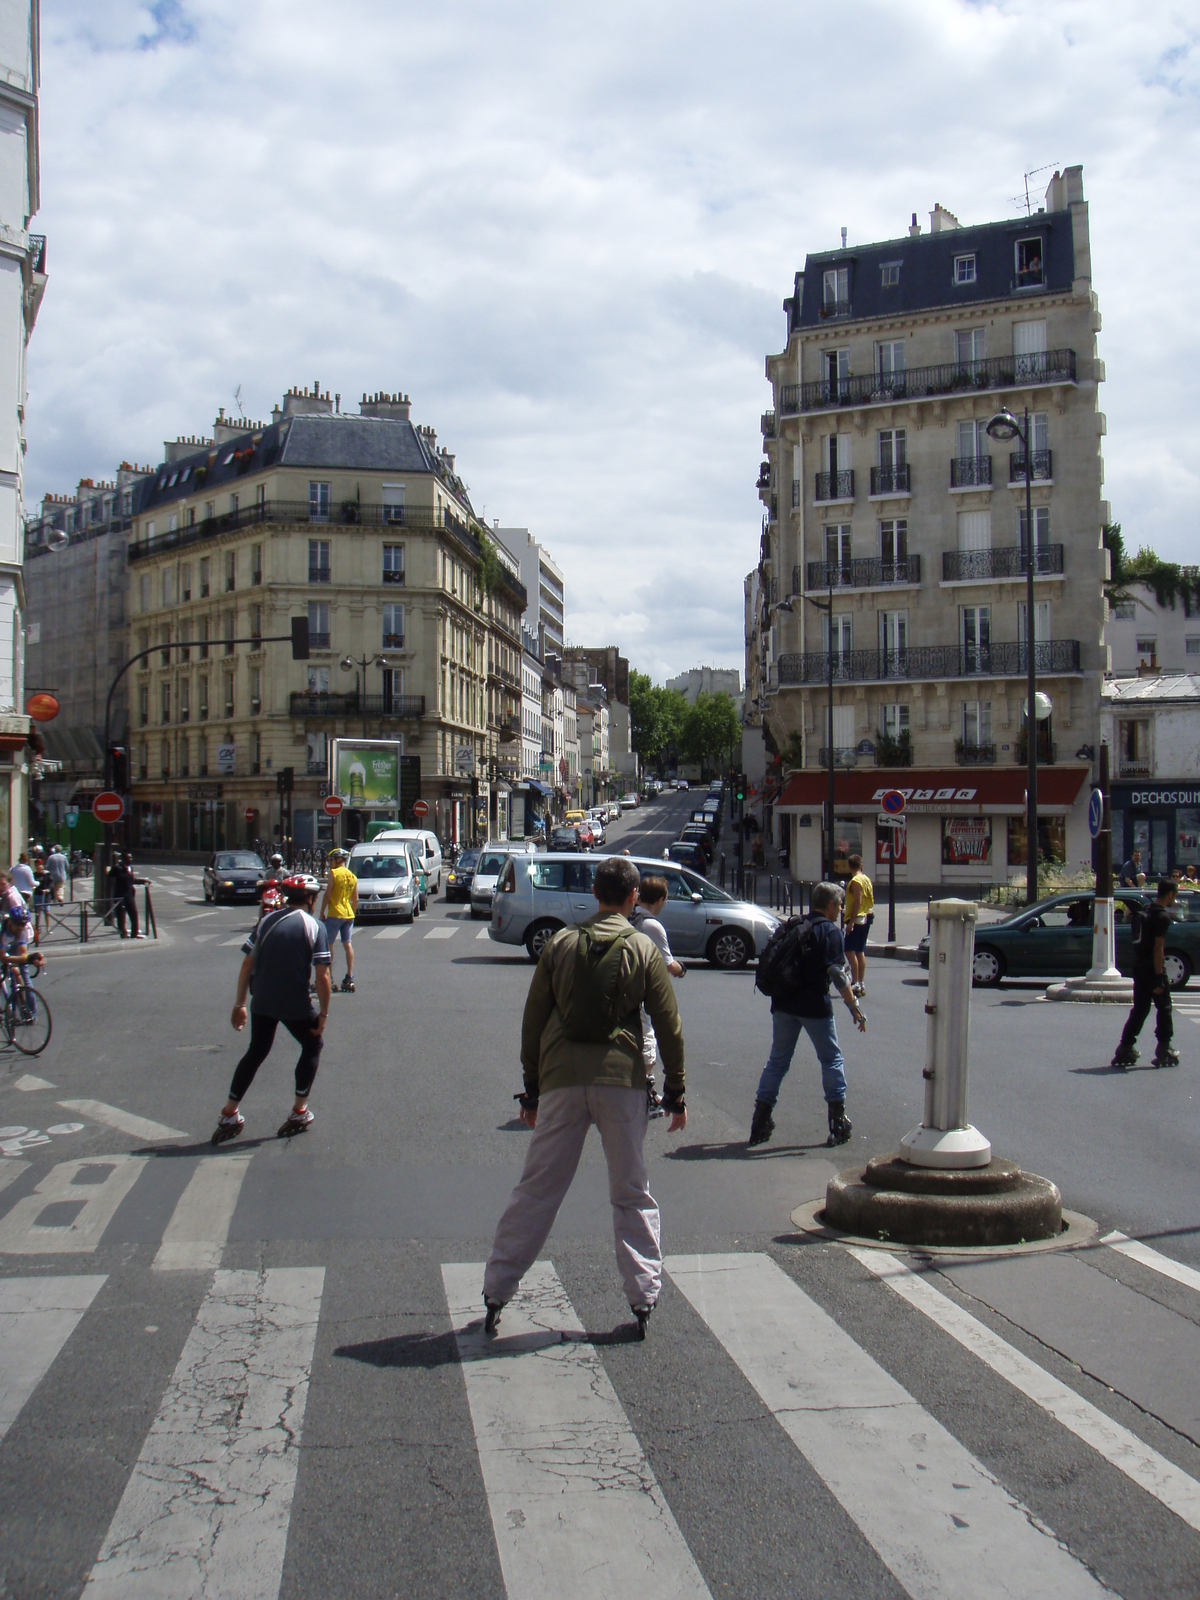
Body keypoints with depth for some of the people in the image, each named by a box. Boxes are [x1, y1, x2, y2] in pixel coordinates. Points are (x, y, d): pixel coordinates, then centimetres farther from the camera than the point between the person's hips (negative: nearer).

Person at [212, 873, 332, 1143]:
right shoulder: (314, 926, -5)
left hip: (262, 1002, 4)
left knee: (256, 1051, 22)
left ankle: (230, 1115, 20)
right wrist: (323, 1013, -2)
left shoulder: (267, 921, 8)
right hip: (296, 1004, -4)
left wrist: (240, 1004, 12)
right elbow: (322, 975, -10)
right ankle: (299, 1112, 19)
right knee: (312, 1046, 20)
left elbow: (247, 964, 6)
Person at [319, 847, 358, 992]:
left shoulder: (334, 873, -7)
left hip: (334, 914, -6)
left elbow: (327, 894, -9)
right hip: (348, 915, 6)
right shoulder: (353, 877, 11)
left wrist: (322, 912, -4)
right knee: (348, 945, 4)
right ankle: (349, 978, 1)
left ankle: (329, 977, 0)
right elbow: (355, 900, 13)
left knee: (328, 944, 2)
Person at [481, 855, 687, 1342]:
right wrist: (676, 1092, 11)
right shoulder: (644, 949, 2)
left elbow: (533, 1019, 8)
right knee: (632, 1194, 10)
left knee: (536, 1189, 8)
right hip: (621, 1079, -1)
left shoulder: (561, 943, 7)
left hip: (561, 1077, 1)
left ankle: (495, 1294, 12)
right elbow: (668, 1025, 3)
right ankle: (643, 1299, 12)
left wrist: (531, 1089, 16)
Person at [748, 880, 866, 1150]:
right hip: (814, 1006, -5)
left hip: (783, 1004, 5)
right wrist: (855, 1007, -12)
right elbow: (837, 974, -14)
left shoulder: (789, 927, 14)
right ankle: (838, 1122, 6)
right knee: (832, 1059, 8)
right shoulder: (830, 931, -5)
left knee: (777, 1060, 13)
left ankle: (760, 1124, 10)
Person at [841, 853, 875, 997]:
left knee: (849, 950, -10)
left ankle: (856, 984, -15)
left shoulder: (855, 881, -14)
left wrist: (851, 921, -23)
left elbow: (858, 902, -21)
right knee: (860, 952, 12)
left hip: (856, 919, -9)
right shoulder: (867, 880, 13)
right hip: (866, 919, 9)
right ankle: (862, 984, 13)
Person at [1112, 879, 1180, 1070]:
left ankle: (1125, 1050, 6)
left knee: (1139, 1009, 11)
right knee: (1164, 1009, 6)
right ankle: (1164, 1051, 12)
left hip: (1139, 966, 8)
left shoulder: (1147, 911, 12)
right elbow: (1158, 947, -20)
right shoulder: (1163, 916, -15)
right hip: (1152, 968, -8)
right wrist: (1159, 978, -20)